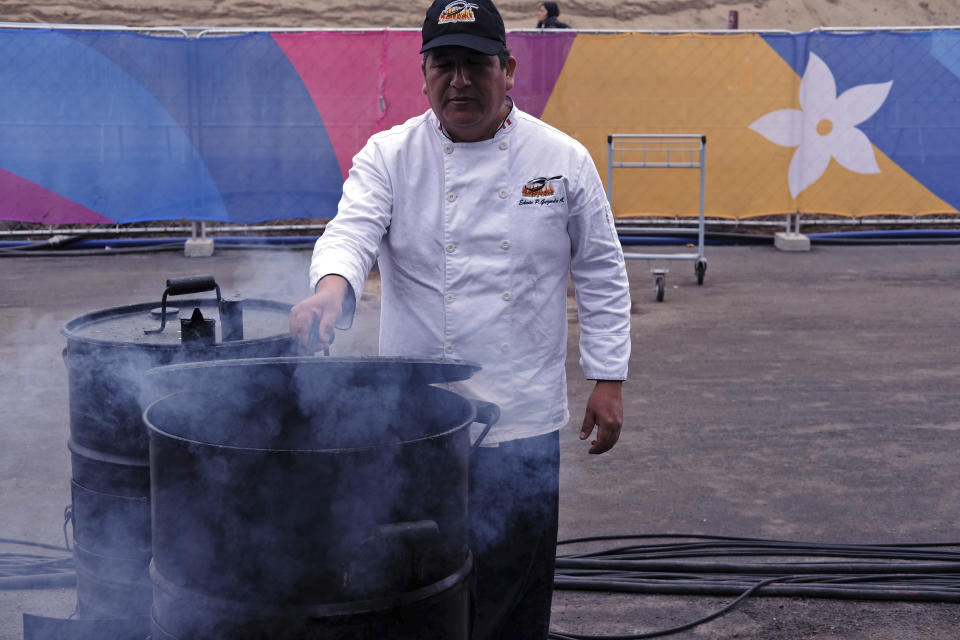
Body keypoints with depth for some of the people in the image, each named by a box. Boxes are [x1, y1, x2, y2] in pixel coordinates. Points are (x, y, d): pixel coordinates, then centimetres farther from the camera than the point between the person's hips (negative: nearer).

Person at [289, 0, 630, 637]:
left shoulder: (563, 159, 2)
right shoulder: (388, 156, 1)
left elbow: (601, 274, 6)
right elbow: (352, 232, -14)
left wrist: (608, 380, 3)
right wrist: (332, 288, -37)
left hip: (522, 420, 0)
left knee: (515, 587, 7)